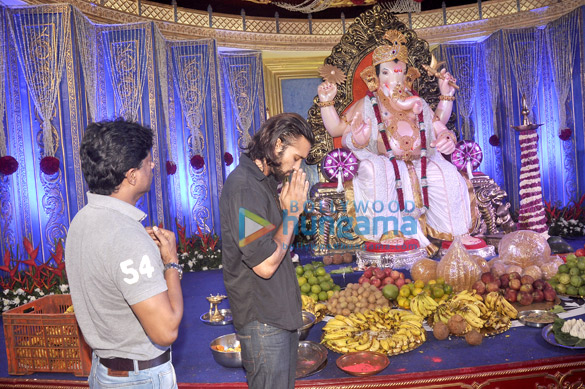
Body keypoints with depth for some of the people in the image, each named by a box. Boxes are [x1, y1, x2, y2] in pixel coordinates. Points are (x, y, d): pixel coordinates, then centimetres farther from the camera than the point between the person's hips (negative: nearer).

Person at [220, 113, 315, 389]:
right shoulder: (243, 186, -22)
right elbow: (265, 265, -24)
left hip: (281, 312, 9)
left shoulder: (266, 180, 9)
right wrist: (292, 213, -17)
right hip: (263, 318, -9)